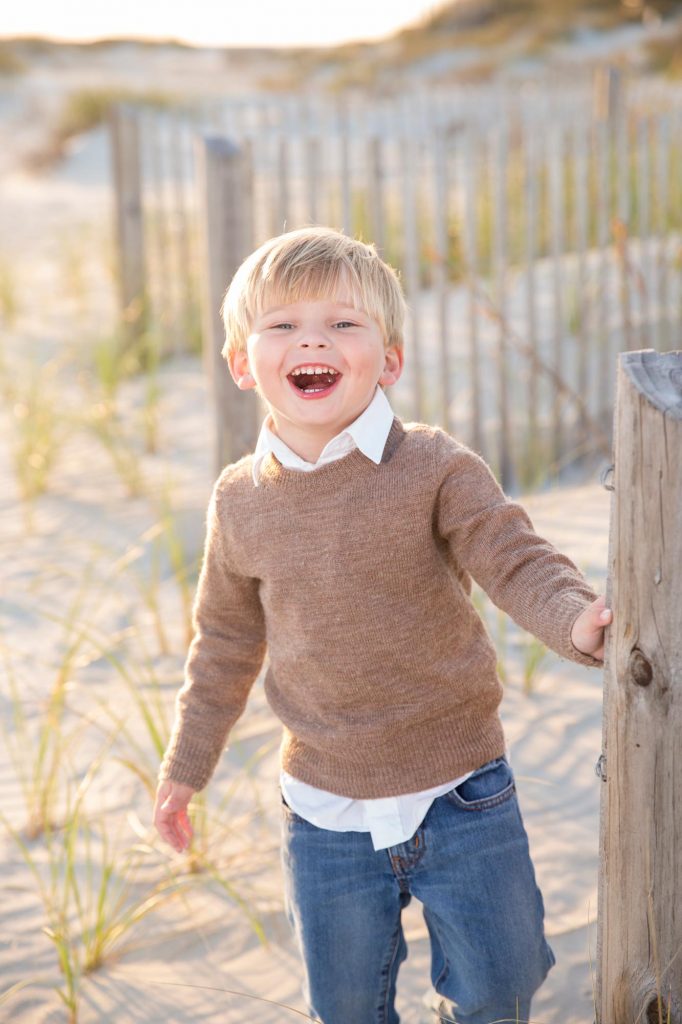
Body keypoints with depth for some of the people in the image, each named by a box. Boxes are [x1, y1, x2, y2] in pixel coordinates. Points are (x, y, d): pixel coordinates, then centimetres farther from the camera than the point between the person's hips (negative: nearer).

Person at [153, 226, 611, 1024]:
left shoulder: (434, 469, -12)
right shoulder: (241, 501, -3)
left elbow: (520, 563, -16)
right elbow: (227, 639, 10)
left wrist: (580, 621, -38)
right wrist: (187, 765, 15)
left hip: (460, 796, -2)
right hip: (325, 812, 2)